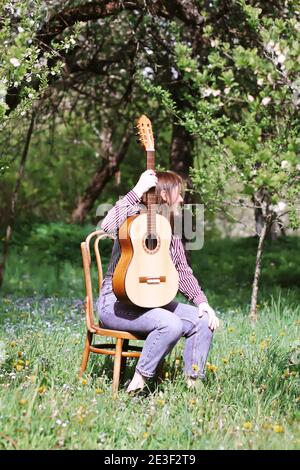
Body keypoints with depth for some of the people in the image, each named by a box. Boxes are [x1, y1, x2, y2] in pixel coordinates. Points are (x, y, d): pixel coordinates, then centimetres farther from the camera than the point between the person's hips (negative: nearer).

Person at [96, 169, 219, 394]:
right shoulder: (135, 216, -10)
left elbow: (183, 272, 15)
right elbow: (108, 225, -34)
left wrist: (202, 302, 0)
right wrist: (137, 191, -33)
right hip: (119, 301, -8)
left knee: (204, 320, -9)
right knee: (171, 324, -31)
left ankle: (194, 383, -3)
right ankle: (138, 382, -19)